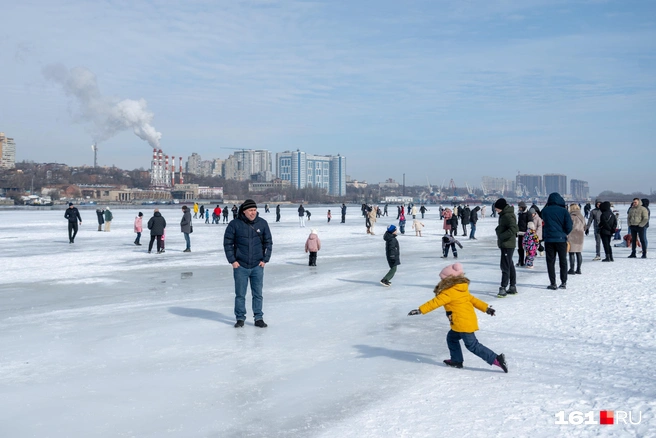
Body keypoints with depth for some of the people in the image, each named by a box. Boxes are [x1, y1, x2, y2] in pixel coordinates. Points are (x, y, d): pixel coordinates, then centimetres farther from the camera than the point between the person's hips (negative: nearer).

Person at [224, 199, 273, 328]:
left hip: (257, 266, 1)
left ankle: (259, 318, 18)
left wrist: (265, 259, 0)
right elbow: (227, 243, -2)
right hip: (240, 266, -1)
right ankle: (240, 318, 19)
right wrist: (232, 260, -6)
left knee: (258, 294, 8)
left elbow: (268, 242, 7)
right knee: (240, 294, 7)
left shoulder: (262, 223, -1)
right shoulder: (234, 224, -7)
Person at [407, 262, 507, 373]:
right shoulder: (462, 290, 14)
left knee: (473, 345, -3)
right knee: (452, 337, 20)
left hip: (463, 324, -10)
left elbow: (435, 302, -22)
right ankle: (456, 360, 25)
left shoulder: (449, 292, -16)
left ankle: (496, 359, -4)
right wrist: (486, 307, 28)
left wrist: (420, 310, -24)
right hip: (469, 320, 10)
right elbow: (473, 299, 21)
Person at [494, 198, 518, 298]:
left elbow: (514, 229, -27)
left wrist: (502, 236, -24)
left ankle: (503, 288, -9)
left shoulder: (508, 215, -18)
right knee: (510, 265, 17)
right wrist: (498, 230, 8)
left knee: (505, 266, -10)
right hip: (505, 244, 11)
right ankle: (513, 287, 26)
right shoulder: (504, 215, 13)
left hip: (508, 245, -11)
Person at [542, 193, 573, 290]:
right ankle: (563, 282, 13)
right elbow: (569, 226, -4)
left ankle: (553, 283, 2)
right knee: (563, 261, 12)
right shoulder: (563, 211, -6)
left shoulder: (545, 211, -3)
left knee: (550, 261, 5)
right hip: (561, 239, 0)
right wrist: (564, 233, 10)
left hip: (549, 239, 0)